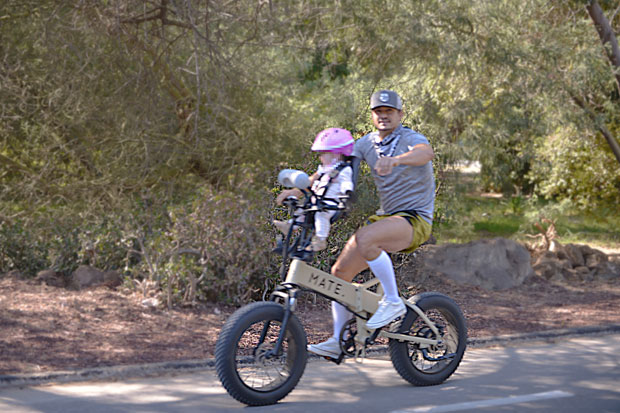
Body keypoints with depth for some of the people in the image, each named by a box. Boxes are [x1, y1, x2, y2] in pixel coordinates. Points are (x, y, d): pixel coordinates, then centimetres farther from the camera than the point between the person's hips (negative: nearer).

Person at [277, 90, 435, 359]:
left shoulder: (410, 139, -10)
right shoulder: (367, 143, 9)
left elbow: (426, 152, -34)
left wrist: (396, 160, -54)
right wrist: (299, 190, -5)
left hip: (415, 218, -7)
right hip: (385, 216, 7)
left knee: (364, 238, -35)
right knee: (340, 271, -1)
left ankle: (392, 301, -21)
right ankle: (338, 341, 8)